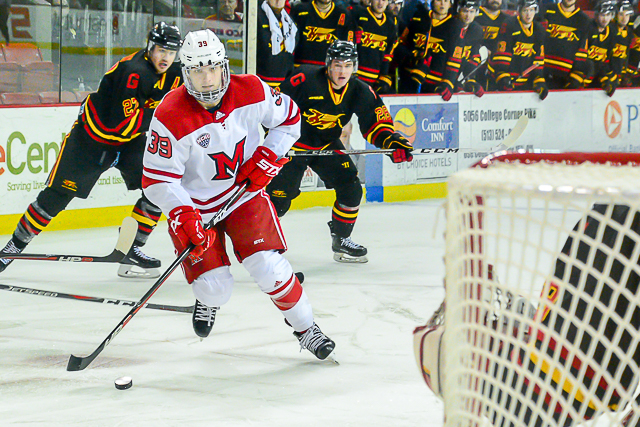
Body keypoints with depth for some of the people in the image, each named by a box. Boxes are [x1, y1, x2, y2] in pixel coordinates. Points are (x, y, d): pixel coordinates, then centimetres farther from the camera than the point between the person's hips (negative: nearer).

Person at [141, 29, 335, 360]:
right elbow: (157, 178, -21)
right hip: (194, 204, -2)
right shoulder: (171, 117, -25)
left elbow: (289, 117, 4)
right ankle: (208, 299, 34)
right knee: (215, 288, -6)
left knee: (268, 267, -13)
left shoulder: (252, 92, -16)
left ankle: (305, 328, 9)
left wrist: (268, 157, -9)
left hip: (245, 193, 2)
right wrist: (183, 217, -33)